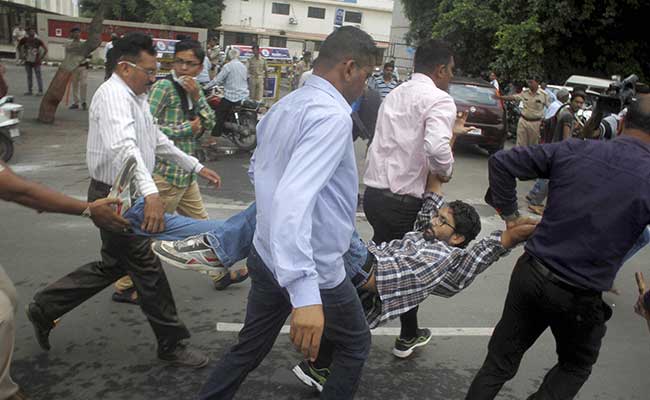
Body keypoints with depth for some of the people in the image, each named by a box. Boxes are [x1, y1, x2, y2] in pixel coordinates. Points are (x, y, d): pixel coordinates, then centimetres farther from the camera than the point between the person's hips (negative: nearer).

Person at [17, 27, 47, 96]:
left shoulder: (38, 41, -9)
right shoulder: (24, 40, -2)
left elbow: (45, 49, -7)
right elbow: (19, 47, 14)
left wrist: (41, 57, -9)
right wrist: (21, 55, 7)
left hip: (36, 62, -3)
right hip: (27, 61, 4)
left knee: (38, 76, -2)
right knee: (29, 76, 10)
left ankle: (40, 91, 1)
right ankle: (29, 91, 18)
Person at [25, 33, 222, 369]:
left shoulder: (135, 96, 12)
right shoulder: (114, 95, -21)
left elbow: (156, 141, 19)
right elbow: (124, 146, -40)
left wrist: (196, 167, 14)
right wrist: (150, 192, -54)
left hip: (126, 196, 10)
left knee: (114, 265, 21)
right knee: (147, 269, 0)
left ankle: (45, 307, 33)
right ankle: (172, 345, 15)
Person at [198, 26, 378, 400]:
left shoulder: (284, 106, 5)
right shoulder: (333, 116, -22)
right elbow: (293, 198, -35)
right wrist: (305, 293, -41)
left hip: (266, 255, 8)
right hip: (313, 268, -7)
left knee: (249, 349, 23)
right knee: (356, 345, 19)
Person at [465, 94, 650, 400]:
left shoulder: (572, 150, -4)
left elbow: (501, 162, -2)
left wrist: (509, 214, 6)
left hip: (530, 273, 3)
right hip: (580, 297, -2)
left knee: (500, 360, 16)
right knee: (575, 368, 27)